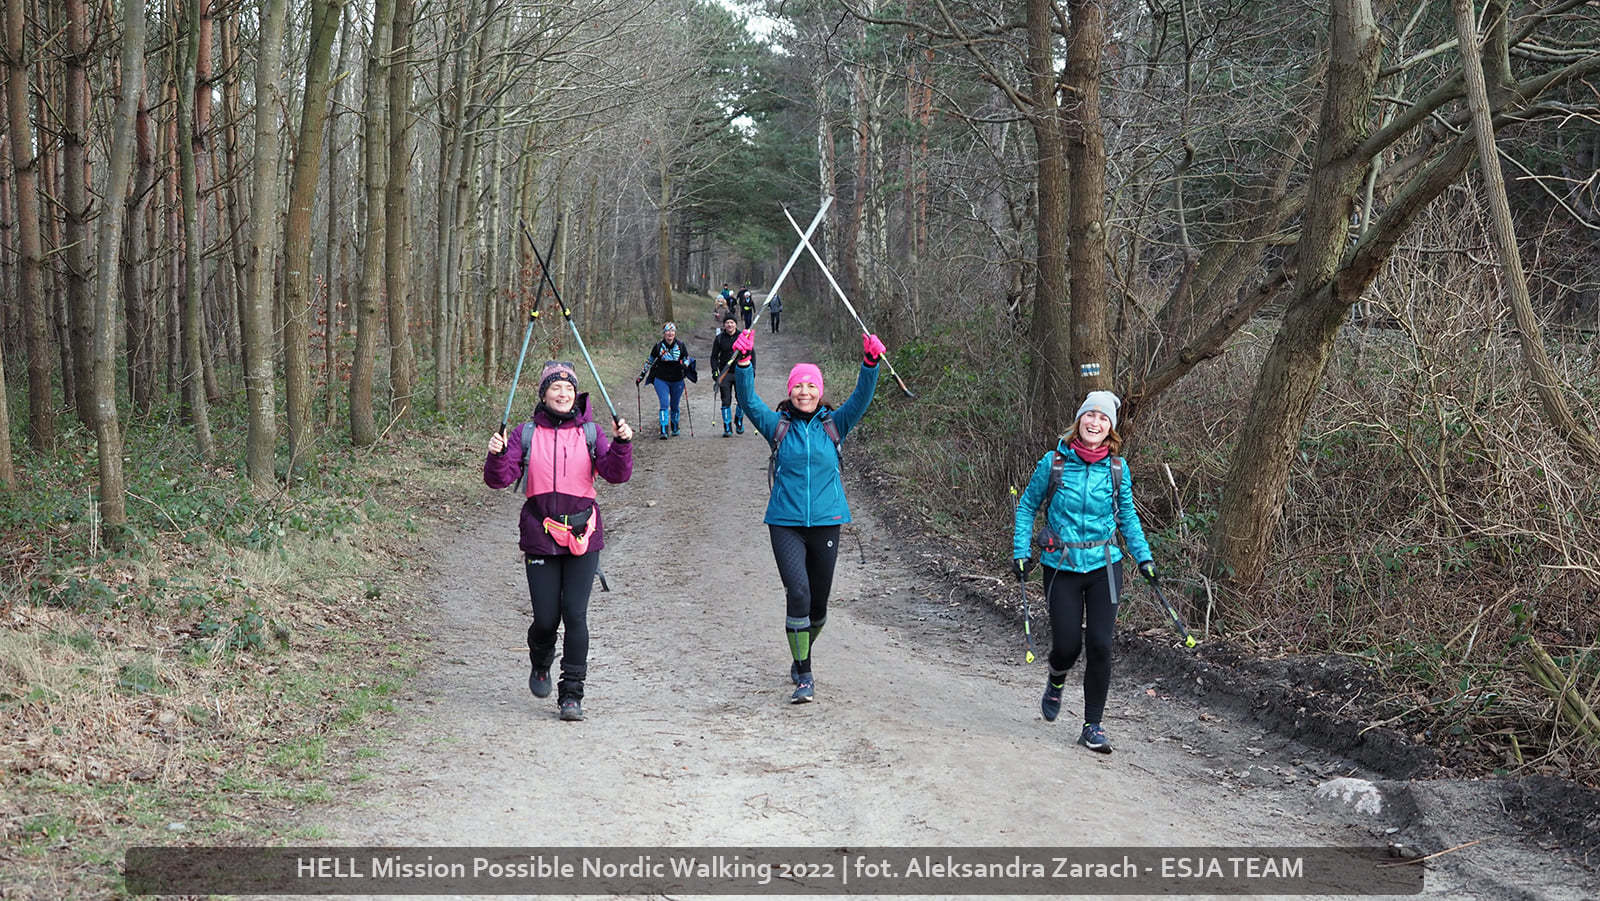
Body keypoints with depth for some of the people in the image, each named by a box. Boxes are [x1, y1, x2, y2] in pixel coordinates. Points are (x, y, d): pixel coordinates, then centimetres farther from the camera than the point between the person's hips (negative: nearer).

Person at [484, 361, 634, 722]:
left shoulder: (589, 433, 6)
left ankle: (572, 695, 3)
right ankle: (540, 665, 34)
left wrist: (622, 444, -22)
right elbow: (500, 479, -2)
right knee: (546, 618, 1)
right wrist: (497, 455, -21)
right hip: (540, 539, 0)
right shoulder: (526, 434, 5)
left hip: (583, 538, 0)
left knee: (575, 615, -6)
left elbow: (617, 474, -5)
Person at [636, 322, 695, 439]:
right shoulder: (658, 346, -4)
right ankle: (663, 431, -17)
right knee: (664, 404, -14)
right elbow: (650, 362, 8)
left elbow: (687, 359, 9)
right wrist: (641, 375, 10)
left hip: (677, 381, 1)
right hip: (661, 380, -1)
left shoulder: (681, 345, -3)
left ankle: (675, 428, 32)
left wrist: (684, 364, -15)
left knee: (674, 406, 12)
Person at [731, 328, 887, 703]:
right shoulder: (778, 426, 3)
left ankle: (802, 657, 38)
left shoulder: (833, 425, 5)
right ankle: (803, 676, -10)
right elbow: (748, 400, -8)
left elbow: (861, 398, -7)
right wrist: (743, 363, -22)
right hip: (785, 524, -2)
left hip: (825, 523, 2)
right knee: (798, 594, -16)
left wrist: (870, 363, -22)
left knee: (819, 602, 11)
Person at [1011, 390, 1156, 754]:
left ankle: (1093, 727, 6)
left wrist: (1143, 556, 5)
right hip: (1061, 567, -1)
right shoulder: (1053, 463, -6)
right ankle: (1056, 683, 34)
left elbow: (1128, 516, 14)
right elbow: (1027, 507, 6)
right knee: (1067, 645, -4)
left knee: (1099, 645, -6)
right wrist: (1021, 551, -1)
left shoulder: (1117, 469, 0)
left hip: (1104, 566, 1)